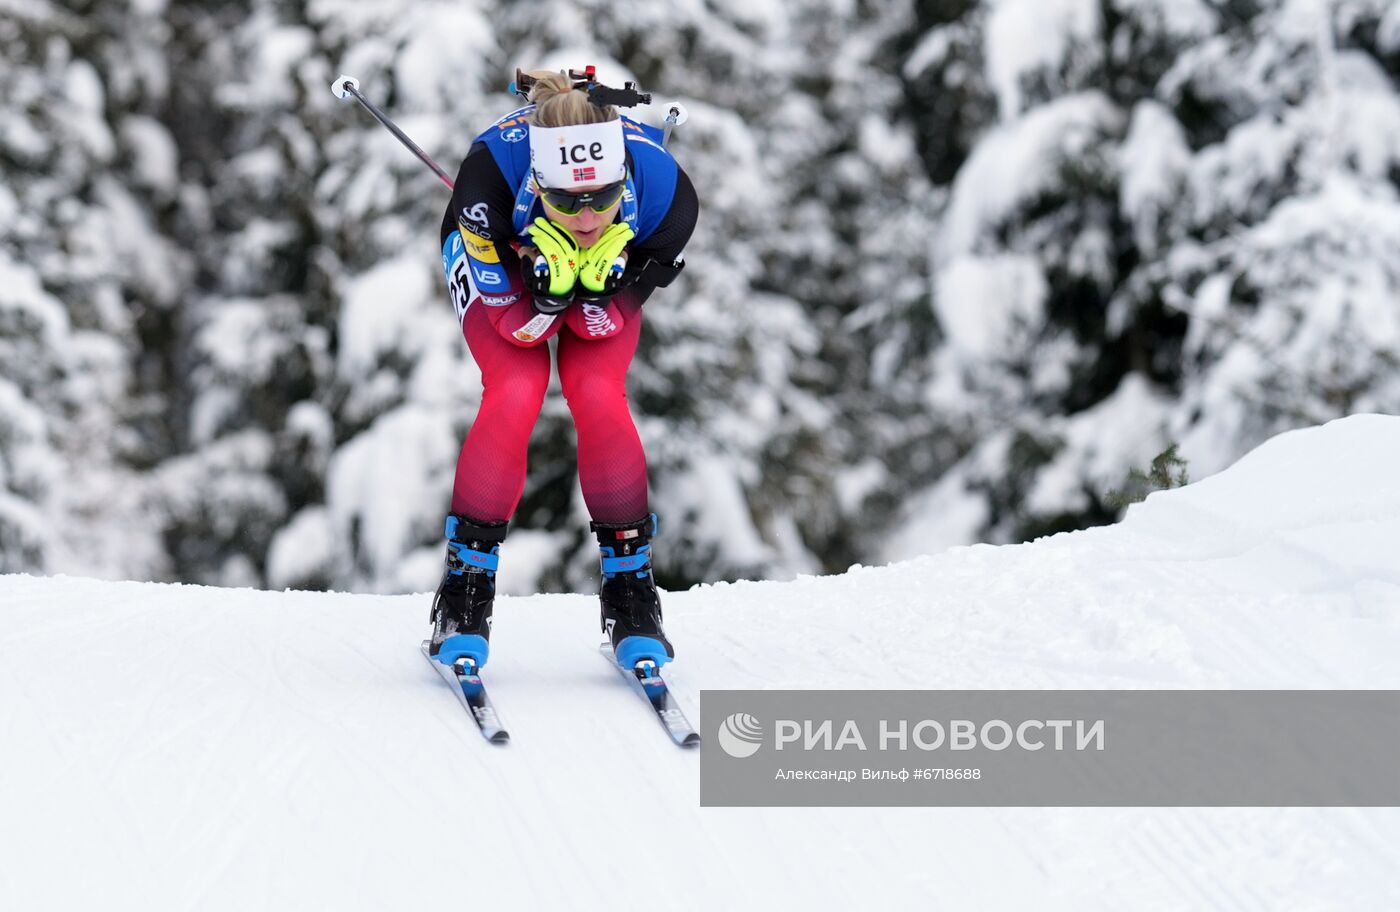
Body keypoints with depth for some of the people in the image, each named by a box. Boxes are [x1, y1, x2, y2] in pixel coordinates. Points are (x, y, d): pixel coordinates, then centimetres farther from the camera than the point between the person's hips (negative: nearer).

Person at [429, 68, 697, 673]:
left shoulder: (666, 193, -37)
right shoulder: (495, 167, -42)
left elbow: (604, 327, -22)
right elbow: (518, 327, -28)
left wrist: (599, 285, -41)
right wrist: (550, 287, -46)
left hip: (606, 276, 1)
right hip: (501, 265, -1)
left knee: (598, 396, -19)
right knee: (515, 394, -22)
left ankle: (629, 585, -3)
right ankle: (466, 585, -6)